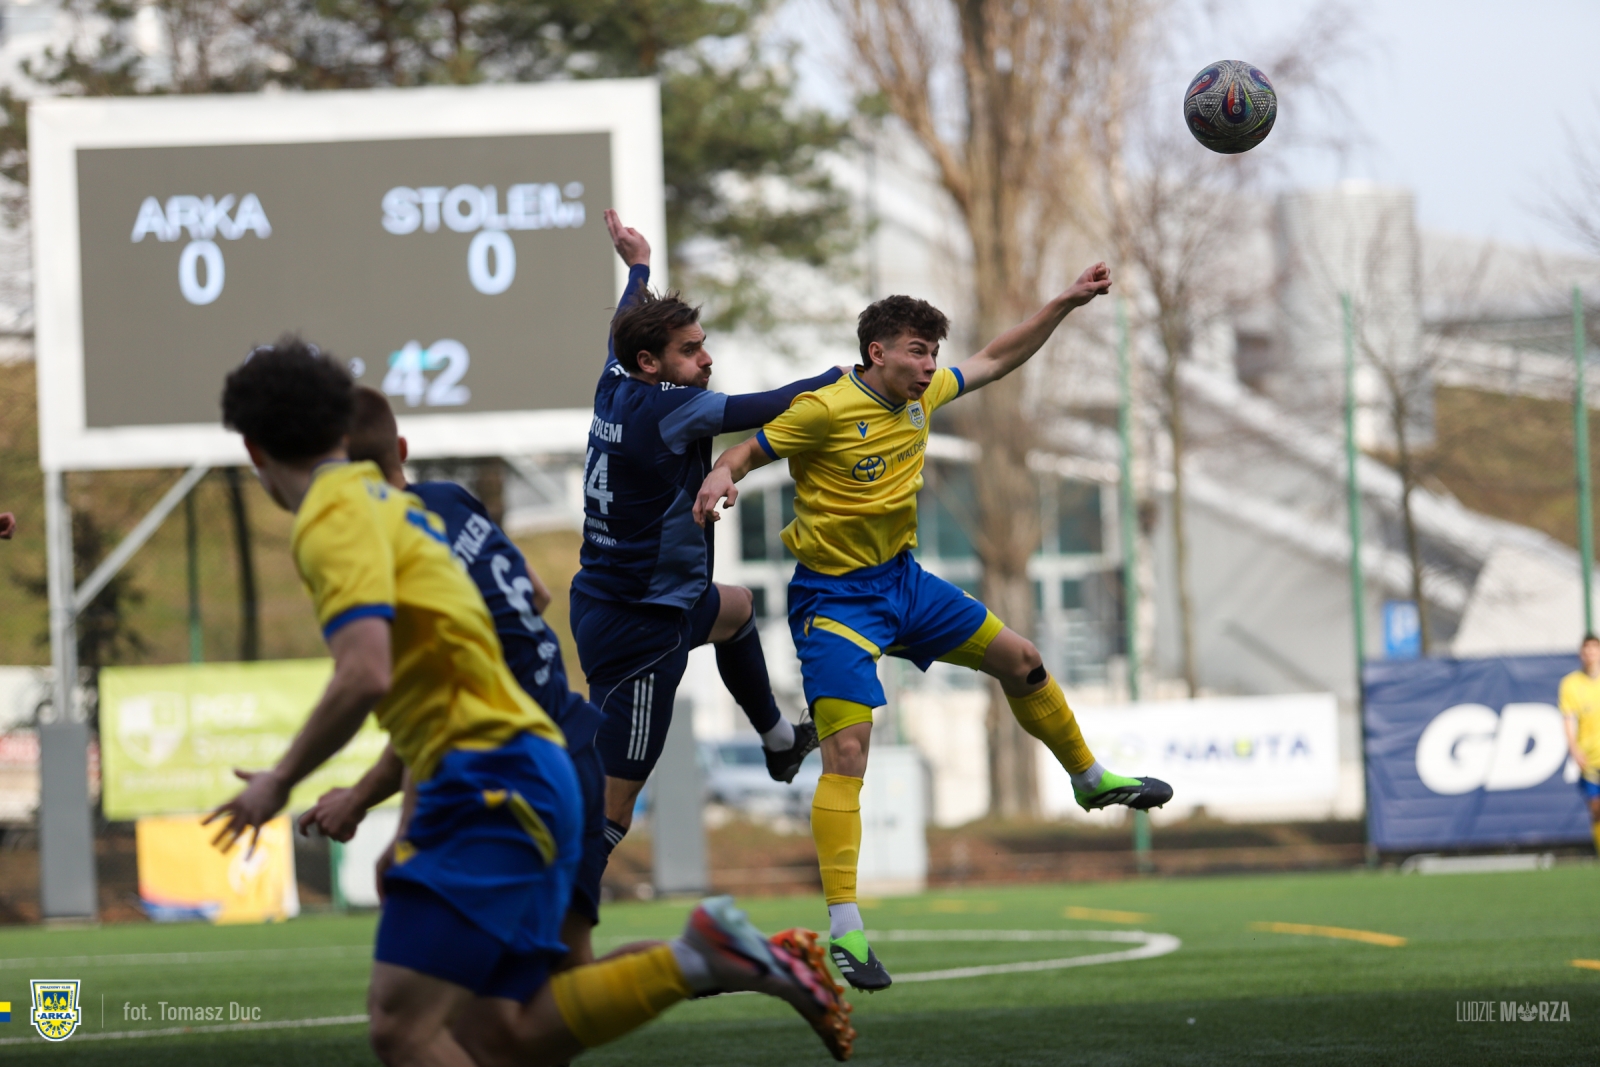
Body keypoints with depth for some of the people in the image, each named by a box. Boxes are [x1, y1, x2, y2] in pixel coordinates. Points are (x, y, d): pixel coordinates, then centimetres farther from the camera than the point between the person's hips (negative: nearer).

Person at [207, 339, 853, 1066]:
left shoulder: (333, 520, -9)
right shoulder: (390, 504, 23)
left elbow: (364, 678, -24)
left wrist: (280, 782, -10)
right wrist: (410, 831, 30)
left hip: (490, 786, -10)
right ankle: (698, 958, 2)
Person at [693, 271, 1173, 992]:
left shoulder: (920, 397, 1)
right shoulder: (825, 410, -20)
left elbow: (996, 361, 16)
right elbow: (748, 451, -14)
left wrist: (1066, 303, 13)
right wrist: (720, 477, -36)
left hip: (903, 580, 8)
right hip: (834, 598, -8)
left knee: (1020, 661, 18)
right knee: (846, 750, -20)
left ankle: (1090, 779, 45)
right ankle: (844, 929, -21)